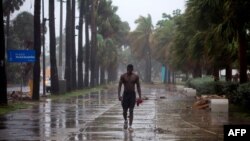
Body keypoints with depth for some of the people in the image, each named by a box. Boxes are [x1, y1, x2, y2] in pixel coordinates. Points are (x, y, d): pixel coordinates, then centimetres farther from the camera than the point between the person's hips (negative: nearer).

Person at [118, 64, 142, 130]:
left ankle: (130, 126, -1)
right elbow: (119, 86, -3)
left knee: (131, 110, -4)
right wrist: (119, 95, -15)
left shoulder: (136, 77, 1)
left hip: (132, 94, 0)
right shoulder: (123, 76, -1)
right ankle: (125, 121, 32)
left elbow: (138, 87, 5)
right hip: (125, 94, 0)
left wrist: (140, 96, -2)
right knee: (124, 110, 2)